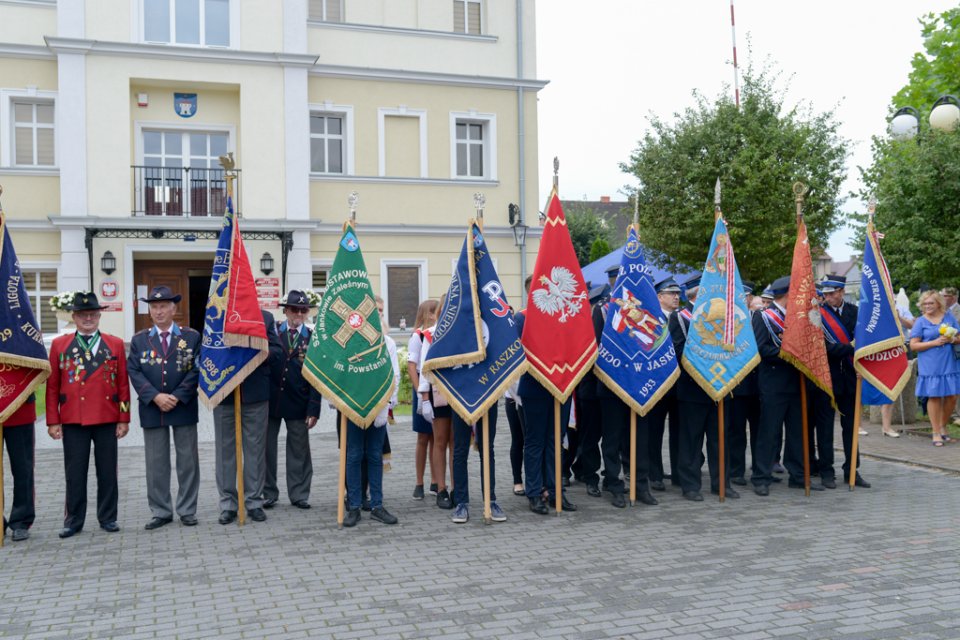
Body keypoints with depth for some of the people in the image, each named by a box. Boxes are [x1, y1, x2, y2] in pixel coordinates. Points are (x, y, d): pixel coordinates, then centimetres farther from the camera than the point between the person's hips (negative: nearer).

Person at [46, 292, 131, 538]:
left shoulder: (115, 344, 6)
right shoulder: (59, 344, 6)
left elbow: (123, 384, 5)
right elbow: (52, 386, 4)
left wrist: (124, 418, 0)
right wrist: (53, 421, -1)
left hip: (107, 419, 0)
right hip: (73, 421, 0)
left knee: (108, 471, 6)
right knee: (75, 472, 5)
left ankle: (108, 518, 17)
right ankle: (74, 520, 15)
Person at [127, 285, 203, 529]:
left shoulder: (192, 337, 3)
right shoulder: (139, 340, 7)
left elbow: (196, 370, -3)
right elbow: (134, 372, 0)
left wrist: (177, 397, -13)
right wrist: (156, 396, -14)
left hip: (184, 408, -1)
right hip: (152, 409, 1)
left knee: (188, 461, 4)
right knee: (156, 463, 6)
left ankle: (187, 511, 15)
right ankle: (161, 512, 15)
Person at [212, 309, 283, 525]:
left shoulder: (265, 318, 6)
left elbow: (277, 350, 0)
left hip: (255, 393, 0)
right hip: (223, 393, 0)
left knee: (255, 448, 6)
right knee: (225, 449, 6)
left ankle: (254, 501, 16)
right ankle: (228, 504, 15)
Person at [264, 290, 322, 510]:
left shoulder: (312, 339, -1)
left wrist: (313, 410, -7)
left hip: (298, 403, 0)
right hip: (270, 399, 1)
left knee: (299, 450, 6)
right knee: (267, 448, 9)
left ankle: (299, 495, 17)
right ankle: (268, 494, 22)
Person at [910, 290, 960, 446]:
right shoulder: (920, 322, 1)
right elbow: (913, 345, -5)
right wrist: (935, 342, -15)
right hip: (931, 367, -3)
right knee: (934, 397, -1)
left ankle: (943, 426, 25)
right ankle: (936, 433, 9)